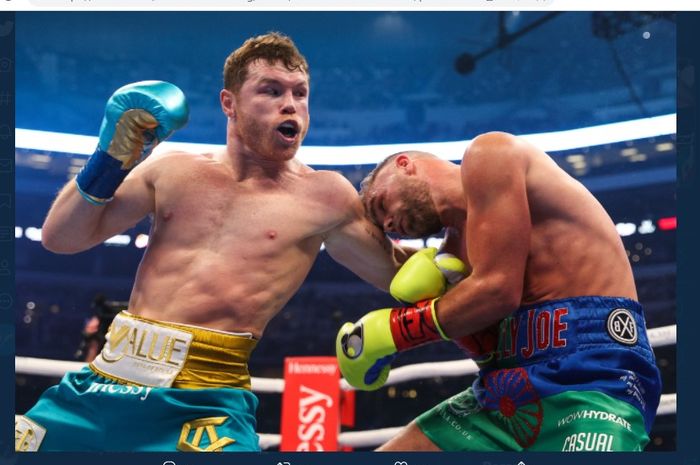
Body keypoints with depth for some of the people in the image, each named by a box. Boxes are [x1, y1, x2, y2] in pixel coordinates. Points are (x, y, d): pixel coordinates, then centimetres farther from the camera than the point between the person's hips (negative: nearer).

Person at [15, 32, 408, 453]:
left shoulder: (322, 196, 2)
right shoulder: (173, 170, 11)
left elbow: (401, 277, 9)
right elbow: (60, 239, 11)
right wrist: (110, 160, 0)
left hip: (209, 400, -4)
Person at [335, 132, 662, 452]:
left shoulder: (489, 155, -1)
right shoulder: (456, 248, 22)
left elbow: (497, 291, -11)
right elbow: (491, 349, 12)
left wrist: (392, 329, -1)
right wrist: (432, 296, -2)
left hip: (590, 375, -9)